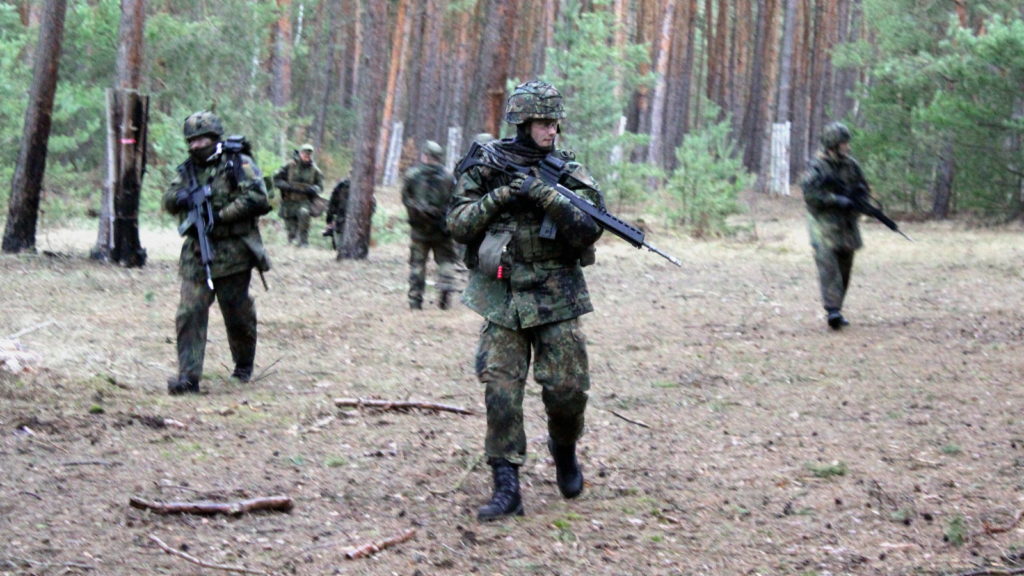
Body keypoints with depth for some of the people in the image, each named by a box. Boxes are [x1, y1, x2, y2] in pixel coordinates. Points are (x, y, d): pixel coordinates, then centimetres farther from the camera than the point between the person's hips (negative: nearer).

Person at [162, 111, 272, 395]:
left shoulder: (239, 164, -3)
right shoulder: (187, 169, 14)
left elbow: (257, 198, -14)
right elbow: (168, 201, 8)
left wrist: (221, 215, -17)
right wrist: (179, 197, -16)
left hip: (234, 253, -4)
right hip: (196, 253, 4)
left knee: (238, 314, 8)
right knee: (190, 313, -8)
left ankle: (244, 365, 31)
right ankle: (188, 376, -10)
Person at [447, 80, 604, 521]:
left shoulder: (569, 173, 3)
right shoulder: (486, 166, 4)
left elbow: (589, 231, -10)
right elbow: (458, 225, 1)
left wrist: (547, 197, -20)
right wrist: (499, 197, -12)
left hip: (556, 300, 0)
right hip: (502, 297, 0)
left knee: (567, 390, -2)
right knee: (501, 390, -6)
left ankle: (564, 450, 30)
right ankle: (506, 488, -2)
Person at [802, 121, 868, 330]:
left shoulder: (851, 165, 10)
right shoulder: (817, 166, -7)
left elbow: (864, 188, 16)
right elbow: (810, 195, -16)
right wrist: (836, 199, -21)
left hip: (847, 226, 6)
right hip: (824, 225, -6)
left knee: (844, 270, 9)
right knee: (828, 267, -15)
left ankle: (837, 309, 19)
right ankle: (832, 310, -23)